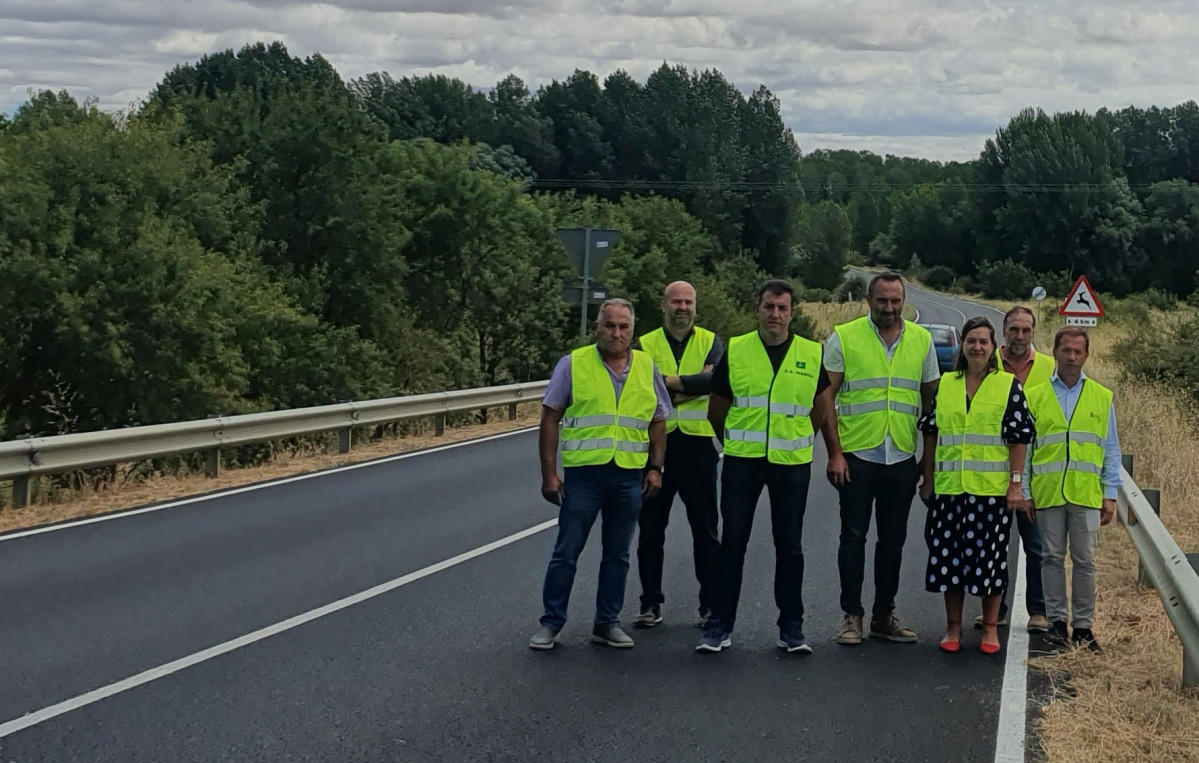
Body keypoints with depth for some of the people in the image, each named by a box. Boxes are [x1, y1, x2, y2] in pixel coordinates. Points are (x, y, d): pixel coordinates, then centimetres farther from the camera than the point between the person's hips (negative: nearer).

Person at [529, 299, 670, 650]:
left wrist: (655, 467, 4)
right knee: (566, 552, 1)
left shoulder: (646, 367, 8)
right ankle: (551, 623, 11)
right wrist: (549, 473, -5)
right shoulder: (573, 364, -2)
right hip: (583, 472, -3)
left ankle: (608, 623, 21)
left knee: (617, 554, 11)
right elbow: (550, 420, -1)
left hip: (630, 476, 3)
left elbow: (658, 422, 14)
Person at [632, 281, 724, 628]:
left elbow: (718, 380, -15)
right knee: (651, 529, 6)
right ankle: (650, 603, 15)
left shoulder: (710, 342, 5)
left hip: (698, 443, 0)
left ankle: (711, 603, 15)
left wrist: (668, 382, -16)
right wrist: (694, 385, -14)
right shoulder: (644, 345, 5)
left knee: (706, 530, 6)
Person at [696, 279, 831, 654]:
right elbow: (716, 410, 12)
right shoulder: (735, 351, 1)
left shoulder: (812, 354, 2)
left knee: (789, 545, 7)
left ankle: (791, 627, 16)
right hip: (741, 460, 0)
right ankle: (720, 625, 9)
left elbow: (820, 407, 16)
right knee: (732, 542, 2)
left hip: (792, 463, 0)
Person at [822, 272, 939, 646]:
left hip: (903, 458, 3)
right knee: (853, 537, 1)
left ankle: (884, 615, 19)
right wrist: (834, 452, -10)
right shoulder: (844, 337, -3)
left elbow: (931, 398, 13)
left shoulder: (922, 340, 7)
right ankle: (852, 616, 9)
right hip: (857, 455, -3)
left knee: (893, 540, 9)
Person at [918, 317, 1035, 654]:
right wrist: (928, 480, 9)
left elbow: (1019, 438, -2)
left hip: (992, 489, -3)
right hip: (949, 487, 3)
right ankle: (953, 627, 15)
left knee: (989, 556, 2)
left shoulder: (1009, 386, 0)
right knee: (949, 555, 5)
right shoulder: (945, 385, 8)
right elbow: (931, 433, 12)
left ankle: (990, 629, 13)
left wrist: (1016, 484, -7)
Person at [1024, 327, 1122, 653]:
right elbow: (1023, 447, 9)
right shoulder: (1034, 397, 7)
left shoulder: (1102, 398, 9)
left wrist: (1111, 494, 4)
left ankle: (1083, 626, 8)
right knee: (1052, 558, 4)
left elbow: (1111, 450, 10)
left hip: (1087, 493, 0)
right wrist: (1024, 491, 3)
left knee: (1085, 561, 2)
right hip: (1047, 492, 0)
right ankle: (1057, 621, 12)